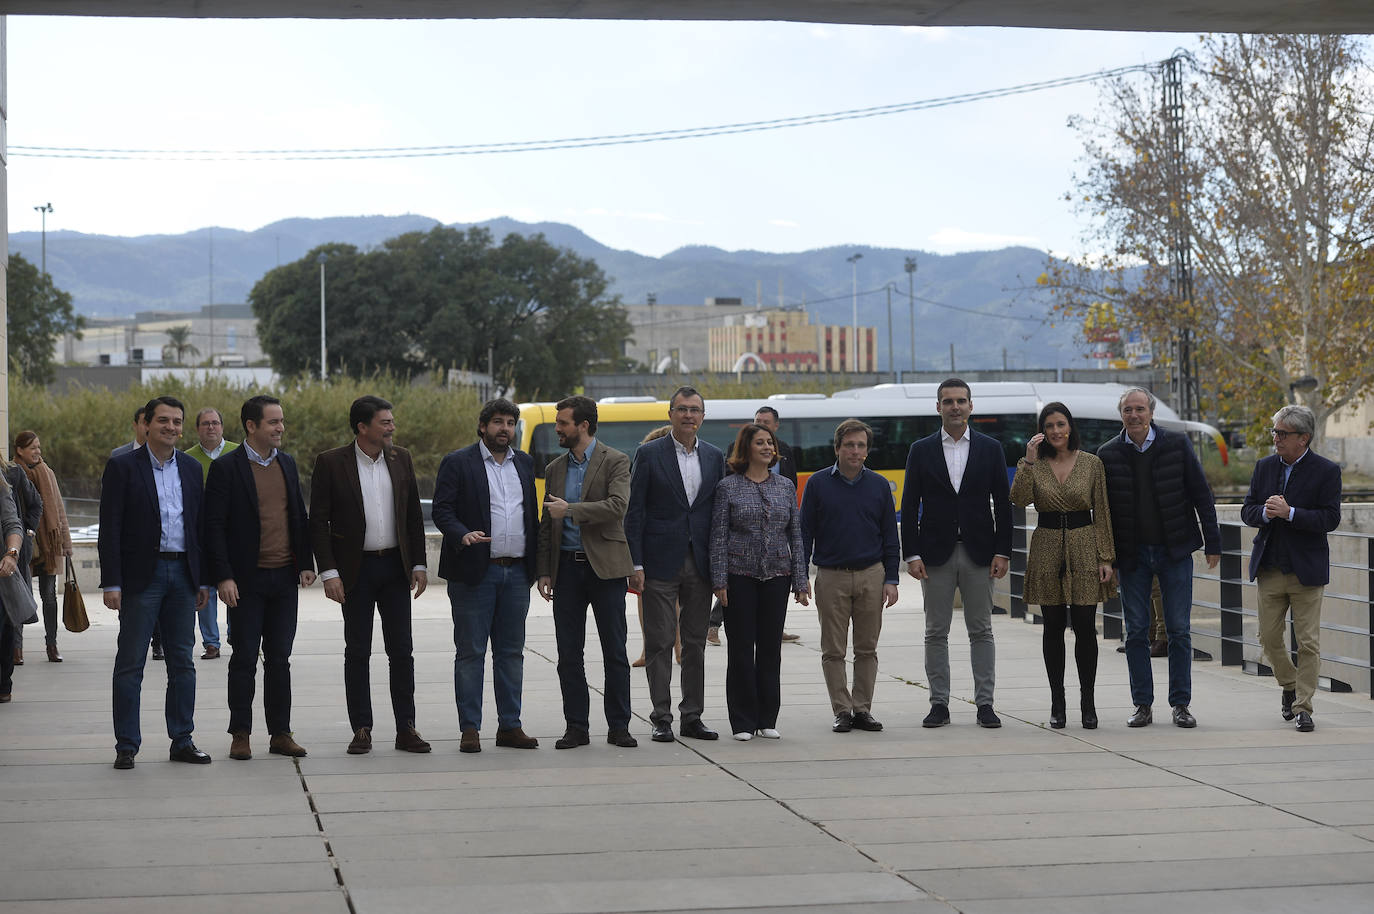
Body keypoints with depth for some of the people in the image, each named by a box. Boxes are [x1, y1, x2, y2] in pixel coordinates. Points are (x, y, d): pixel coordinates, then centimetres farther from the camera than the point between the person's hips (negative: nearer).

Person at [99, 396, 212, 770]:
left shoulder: (192, 469, 11)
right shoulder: (123, 466, -4)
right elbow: (110, 529, -7)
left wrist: (203, 579, 10)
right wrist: (111, 583, -13)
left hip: (182, 574, 5)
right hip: (141, 575, -4)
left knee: (182, 663, 8)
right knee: (130, 663, 0)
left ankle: (182, 740, 15)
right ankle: (126, 746, 5)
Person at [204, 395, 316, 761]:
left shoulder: (287, 463, 10)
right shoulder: (226, 467, -7)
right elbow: (214, 525, -9)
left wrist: (306, 563, 7)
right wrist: (223, 577, -15)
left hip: (284, 579, 5)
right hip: (247, 580, -5)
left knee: (279, 658, 8)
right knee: (245, 658, 1)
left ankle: (280, 733, 14)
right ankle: (240, 734, 10)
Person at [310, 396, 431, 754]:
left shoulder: (401, 459, 6)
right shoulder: (331, 463, -6)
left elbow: (414, 516, 11)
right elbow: (318, 521, -6)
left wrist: (419, 564, 6)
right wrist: (328, 572, -12)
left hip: (395, 566, 3)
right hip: (356, 570, -3)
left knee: (402, 650, 3)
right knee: (357, 651, 3)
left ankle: (406, 728, 9)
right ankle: (362, 729, 9)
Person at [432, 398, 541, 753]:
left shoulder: (524, 463, 14)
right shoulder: (458, 463, -1)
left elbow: (532, 514, 16)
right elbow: (442, 509, -7)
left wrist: (536, 563, 10)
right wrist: (463, 535, -26)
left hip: (516, 573, 5)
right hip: (474, 573, -5)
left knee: (511, 652, 8)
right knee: (470, 652, -1)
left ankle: (509, 726, 13)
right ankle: (470, 728, 3)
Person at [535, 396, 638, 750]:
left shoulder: (615, 462, -2)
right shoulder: (555, 468, 13)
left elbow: (617, 506, -18)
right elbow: (547, 524, 16)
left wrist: (570, 510, -17)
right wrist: (543, 570, 10)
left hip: (605, 567, -4)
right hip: (567, 567, 4)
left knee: (615, 651, 0)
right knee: (569, 654, 4)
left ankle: (618, 727, 7)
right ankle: (576, 727, 10)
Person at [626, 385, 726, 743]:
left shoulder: (714, 456, 10)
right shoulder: (650, 454, -1)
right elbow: (634, 512, -3)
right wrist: (635, 563, -10)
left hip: (700, 563, 4)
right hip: (661, 562, -4)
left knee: (696, 642, 8)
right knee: (660, 642, -1)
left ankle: (692, 717, 14)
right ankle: (661, 719, 4)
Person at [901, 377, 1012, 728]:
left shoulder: (990, 448, 6)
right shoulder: (921, 450, 5)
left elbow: (1002, 503, 5)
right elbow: (909, 506, 2)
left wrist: (1002, 551, -3)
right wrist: (911, 554, -6)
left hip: (979, 553, 0)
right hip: (936, 554, 0)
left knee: (981, 631, 2)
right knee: (936, 633, 2)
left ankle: (984, 703, 6)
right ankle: (939, 703, 7)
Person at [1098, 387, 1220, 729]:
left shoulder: (1177, 444, -2)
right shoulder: (1109, 454, 0)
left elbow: (1201, 495, 1)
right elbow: (1103, 509, 5)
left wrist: (1212, 543, -2)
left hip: (1174, 551, -1)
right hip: (1132, 555, 1)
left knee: (1179, 631, 1)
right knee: (1136, 633, 3)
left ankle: (1180, 704, 9)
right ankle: (1142, 705, 10)